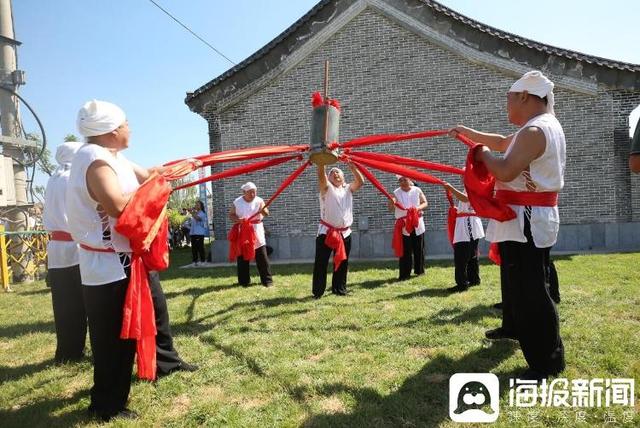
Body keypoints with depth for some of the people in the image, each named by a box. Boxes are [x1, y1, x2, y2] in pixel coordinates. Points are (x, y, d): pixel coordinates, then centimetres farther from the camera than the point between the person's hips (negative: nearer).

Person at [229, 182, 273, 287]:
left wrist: (263, 211, -38)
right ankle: (244, 281, 19)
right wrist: (237, 219, -16)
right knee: (242, 258, 7)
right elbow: (231, 214, 5)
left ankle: (267, 280, 6)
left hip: (257, 234, -1)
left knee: (262, 258, -2)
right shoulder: (237, 202, -1)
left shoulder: (259, 201, -4)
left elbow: (266, 213, -14)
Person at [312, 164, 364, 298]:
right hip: (326, 232, -4)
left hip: (345, 233, 4)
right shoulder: (326, 188, 3)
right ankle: (318, 291, 4)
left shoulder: (348, 189, 13)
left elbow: (360, 181, -3)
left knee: (342, 263, 12)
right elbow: (321, 176, -16)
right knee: (321, 263, -4)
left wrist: (351, 166, -12)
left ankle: (339, 289, 26)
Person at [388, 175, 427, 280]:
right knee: (405, 251, -2)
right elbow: (391, 209, -8)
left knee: (419, 249, 11)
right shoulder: (396, 193, -2)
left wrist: (418, 208, -15)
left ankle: (419, 270, 27)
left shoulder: (417, 190, 2)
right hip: (403, 226, -2)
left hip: (417, 225, 2)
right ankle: (404, 274, 2)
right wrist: (391, 202, -31)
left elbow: (425, 203, 6)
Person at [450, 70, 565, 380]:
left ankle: (548, 359, 1)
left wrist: (483, 155, -10)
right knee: (515, 278, 25)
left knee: (530, 287, -7)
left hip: (527, 220, -11)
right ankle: (515, 326, 44)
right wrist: (468, 133, 30)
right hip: (524, 219, 11)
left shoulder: (535, 130, -20)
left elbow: (506, 171, -29)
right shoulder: (539, 127, 15)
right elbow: (503, 143, 28)